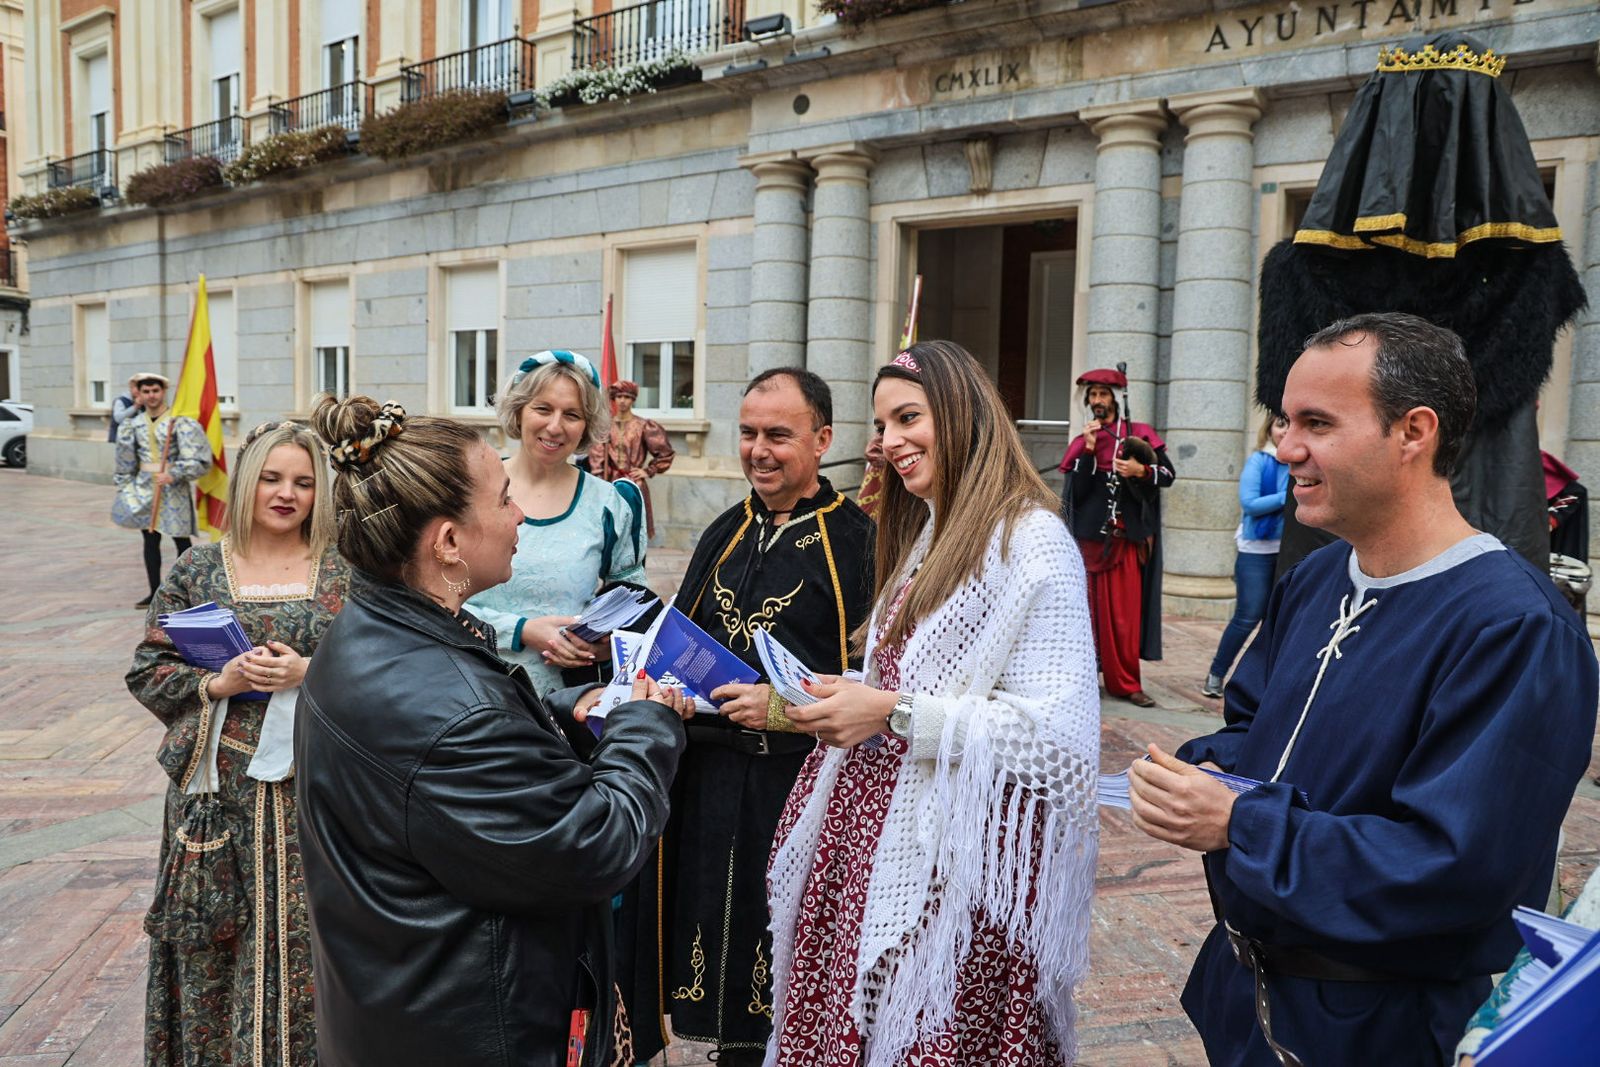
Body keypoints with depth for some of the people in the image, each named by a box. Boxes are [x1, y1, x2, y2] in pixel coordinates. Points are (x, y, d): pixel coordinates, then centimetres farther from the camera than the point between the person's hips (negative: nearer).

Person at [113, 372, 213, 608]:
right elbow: (126, 460, 13)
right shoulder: (133, 424, 7)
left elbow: (196, 458, -16)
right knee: (150, 539, 9)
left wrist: (172, 475, -25)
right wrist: (124, 488, 11)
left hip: (174, 488, -5)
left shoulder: (178, 421, -10)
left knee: (181, 539, 1)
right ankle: (155, 592, 18)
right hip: (145, 486, 5)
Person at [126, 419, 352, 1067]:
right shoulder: (196, 572, 6)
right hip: (218, 793, 1)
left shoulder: (344, 574, 2)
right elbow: (147, 672, 6)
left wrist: (308, 673, -15)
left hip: (311, 790, -1)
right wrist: (217, 683, -11)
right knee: (215, 943, 8)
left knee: (305, 938, 3)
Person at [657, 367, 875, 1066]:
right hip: (711, 779, 6)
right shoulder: (725, 534, 11)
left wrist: (786, 707, -20)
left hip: (802, 780, -5)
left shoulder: (859, 540, -9)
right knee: (720, 933, 16)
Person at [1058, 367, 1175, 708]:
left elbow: (1169, 474, 5)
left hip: (1126, 537, -1)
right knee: (1093, 609, 1)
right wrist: (1089, 451, -10)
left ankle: (1125, 682, 5)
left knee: (1125, 613, -1)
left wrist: (1141, 471, -14)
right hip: (1090, 536, 1)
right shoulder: (1081, 442, 10)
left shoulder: (1138, 433, 7)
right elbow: (1075, 491, -2)